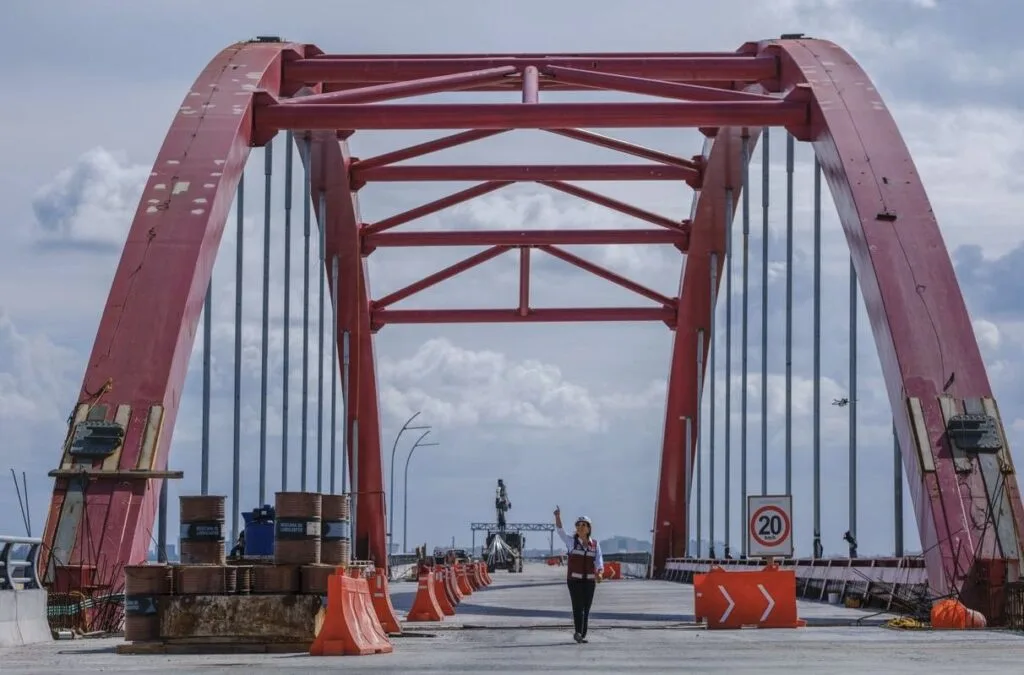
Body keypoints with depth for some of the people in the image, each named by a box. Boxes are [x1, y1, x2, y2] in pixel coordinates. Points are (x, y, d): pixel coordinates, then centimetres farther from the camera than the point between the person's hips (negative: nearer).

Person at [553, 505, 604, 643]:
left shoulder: (595, 544, 4)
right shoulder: (571, 542, -1)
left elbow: (599, 561, -8)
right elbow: (560, 531, -16)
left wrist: (599, 573, -29)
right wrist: (558, 516, -33)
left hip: (589, 580, 3)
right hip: (574, 579, -3)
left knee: (586, 609, 5)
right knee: (578, 606, -16)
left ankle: (582, 635, 14)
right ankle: (578, 632, -25)